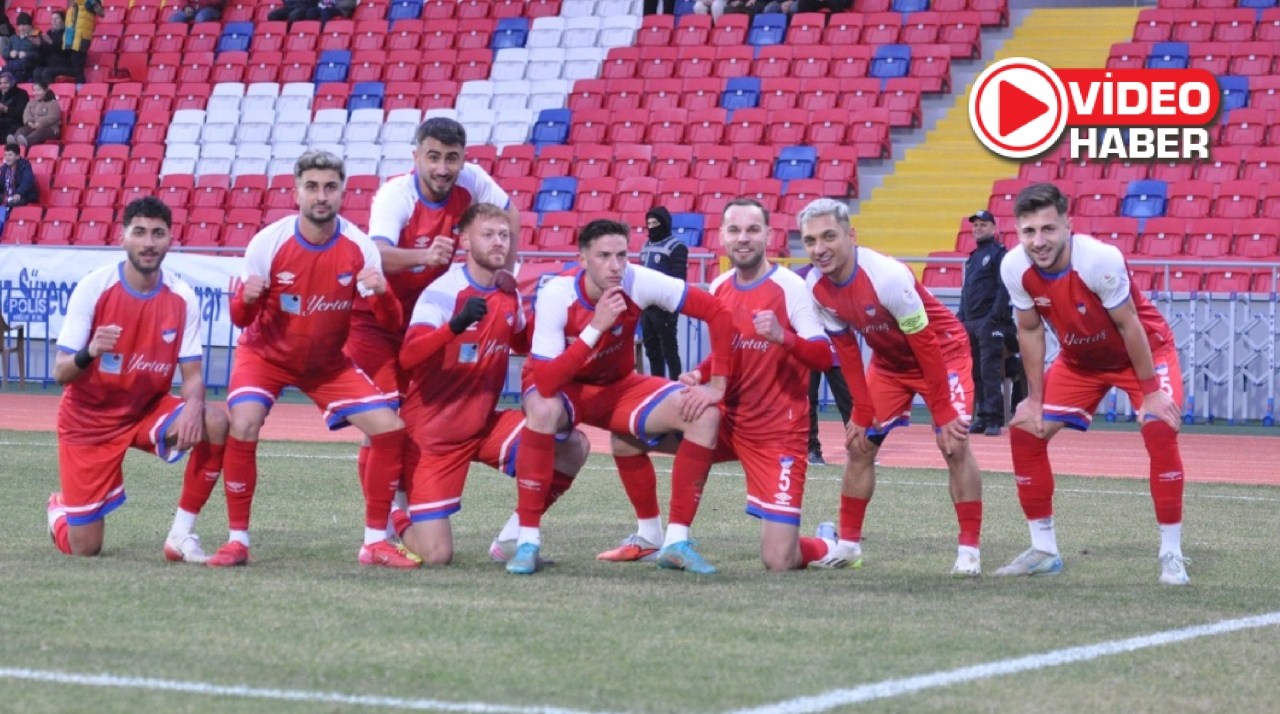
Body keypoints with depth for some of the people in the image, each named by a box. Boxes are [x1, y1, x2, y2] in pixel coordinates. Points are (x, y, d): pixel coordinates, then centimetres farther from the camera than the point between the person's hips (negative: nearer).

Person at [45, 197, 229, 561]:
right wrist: (89, 353, -41)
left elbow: (192, 375, -6)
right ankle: (60, 510, 36)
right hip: (90, 420, -2)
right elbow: (61, 373, -18)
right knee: (83, 550, -4)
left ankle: (181, 534, -15)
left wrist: (193, 406, -30)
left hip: (148, 410, 2)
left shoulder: (182, 298, -10)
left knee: (215, 423, -28)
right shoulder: (93, 288, -17)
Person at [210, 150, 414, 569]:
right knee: (243, 428, -27)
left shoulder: (358, 247, -15)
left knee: (390, 428, -10)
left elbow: (390, 322, -13)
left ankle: (375, 542, 3)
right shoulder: (268, 242, -20)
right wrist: (246, 299, -37)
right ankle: (237, 541, -13)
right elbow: (241, 320, -13)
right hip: (266, 355, -2)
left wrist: (381, 293, -36)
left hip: (328, 362, 2)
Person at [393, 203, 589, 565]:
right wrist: (457, 324, -47)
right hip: (432, 433, -6)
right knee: (435, 555, -11)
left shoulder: (510, 295, 2)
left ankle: (515, 536, 4)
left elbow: (522, 344, 23)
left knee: (573, 447, -13)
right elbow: (407, 358, -32)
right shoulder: (443, 292, -19)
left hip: (484, 425, 6)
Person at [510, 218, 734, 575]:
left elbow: (717, 313, -17)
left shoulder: (638, 282, -22)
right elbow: (545, 384, -36)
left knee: (705, 415, -16)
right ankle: (527, 540, -29)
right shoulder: (557, 295, -28)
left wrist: (717, 385, -19)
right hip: (563, 387, -4)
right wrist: (595, 328, -40)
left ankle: (675, 542, -8)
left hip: (618, 386, 4)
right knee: (543, 411, -40)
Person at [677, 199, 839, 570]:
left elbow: (823, 358, -18)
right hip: (728, 421, 6)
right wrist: (698, 375, -1)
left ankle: (825, 547, 26)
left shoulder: (790, 287, -12)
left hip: (778, 432, -6)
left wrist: (782, 336, -36)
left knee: (779, 561, -12)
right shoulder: (719, 287, 5)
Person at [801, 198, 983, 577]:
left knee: (954, 443, -18)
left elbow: (925, 345, -28)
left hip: (943, 350, -7)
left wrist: (943, 412, -24)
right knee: (860, 443, 3)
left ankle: (969, 549, -12)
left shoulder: (888, 277, -35)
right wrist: (862, 413, -5)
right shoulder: (816, 288, -15)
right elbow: (846, 350, -3)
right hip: (889, 360, 7)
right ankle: (848, 543, 13)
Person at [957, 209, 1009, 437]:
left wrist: (996, 316, -20)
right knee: (975, 373, 8)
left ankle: (994, 419, -13)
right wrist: (960, 316, 14)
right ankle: (983, 416, 12)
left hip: (989, 322, -8)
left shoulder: (999, 253, -2)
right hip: (969, 322, 8)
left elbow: (1004, 288, -11)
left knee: (990, 370, -12)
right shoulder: (973, 257, 22)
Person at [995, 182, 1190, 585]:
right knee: (1024, 430, -4)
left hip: (1145, 350, -5)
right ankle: (1044, 551, 9)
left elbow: (1128, 326, -24)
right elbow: (1030, 330, -5)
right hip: (1078, 359, 5)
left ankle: (1171, 555, -16)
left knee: (1160, 427, -26)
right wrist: (1035, 399, -3)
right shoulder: (1014, 268, -22)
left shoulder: (1100, 260, -35)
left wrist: (1151, 391, -18)